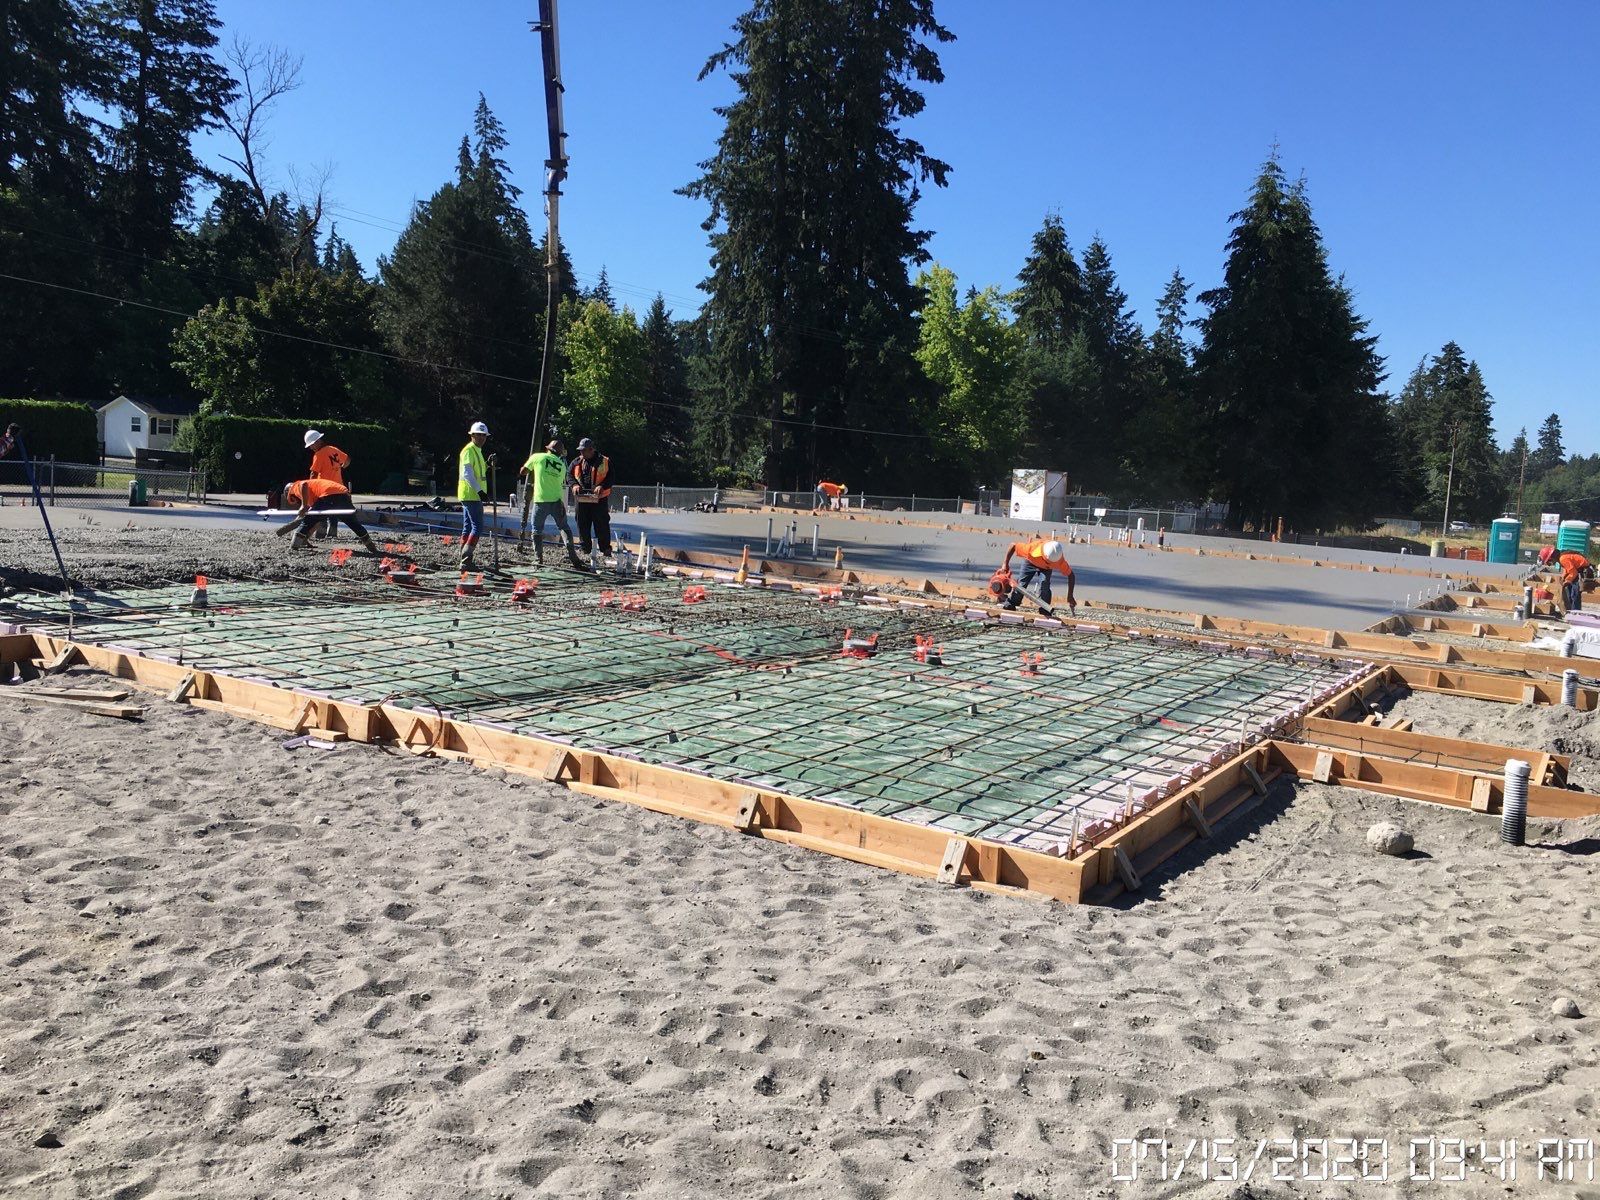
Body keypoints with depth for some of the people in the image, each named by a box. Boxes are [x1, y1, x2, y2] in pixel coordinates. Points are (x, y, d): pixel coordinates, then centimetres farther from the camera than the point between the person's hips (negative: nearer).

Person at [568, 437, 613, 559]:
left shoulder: (605, 462, -1)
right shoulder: (576, 462, 11)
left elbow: (610, 478, -3)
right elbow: (569, 475, 12)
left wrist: (601, 486, -19)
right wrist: (575, 485, -7)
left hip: (599, 498, -4)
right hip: (582, 498, 4)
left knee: (602, 525, -1)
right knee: (583, 525, 7)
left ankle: (606, 550, 6)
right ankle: (583, 548, 15)